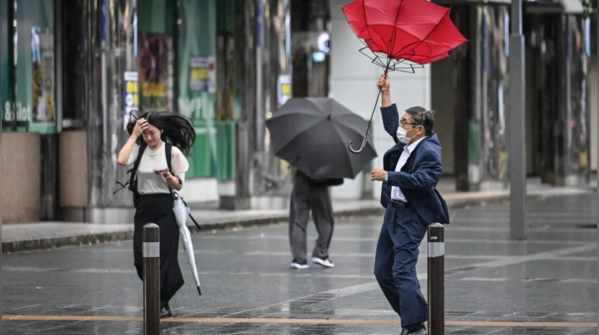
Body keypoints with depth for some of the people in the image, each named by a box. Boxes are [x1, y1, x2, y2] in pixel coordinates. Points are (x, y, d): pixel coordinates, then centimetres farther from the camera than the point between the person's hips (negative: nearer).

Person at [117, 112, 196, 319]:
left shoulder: (172, 152, -4)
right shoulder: (139, 150, 3)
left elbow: (179, 186, -2)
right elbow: (122, 161, -18)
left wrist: (167, 175, -23)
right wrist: (134, 135, -12)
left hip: (165, 209, -3)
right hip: (143, 208, 3)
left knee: (163, 257, -2)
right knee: (142, 258, 2)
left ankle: (163, 304, 9)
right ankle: (157, 300, 21)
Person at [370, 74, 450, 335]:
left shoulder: (429, 152, -16)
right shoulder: (406, 144, 12)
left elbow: (423, 180, -30)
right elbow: (391, 124, 29)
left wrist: (388, 176, -26)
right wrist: (386, 93, 25)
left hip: (411, 216, -10)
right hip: (394, 212, 10)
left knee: (403, 270, -17)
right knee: (382, 271, 11)